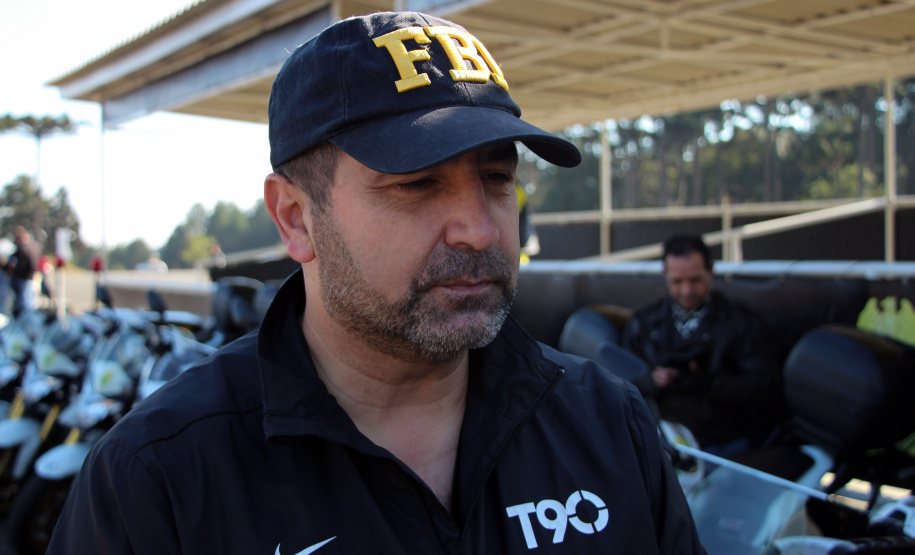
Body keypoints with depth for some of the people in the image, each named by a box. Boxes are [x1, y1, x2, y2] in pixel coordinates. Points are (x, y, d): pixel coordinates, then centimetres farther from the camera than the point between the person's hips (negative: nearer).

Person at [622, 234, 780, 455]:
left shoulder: (740, 321, 11)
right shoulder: (642, 323, 16)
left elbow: (764, 385, 0)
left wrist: (709, 385, -14)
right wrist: (652, 381, -10)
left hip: (724, 445, -1)